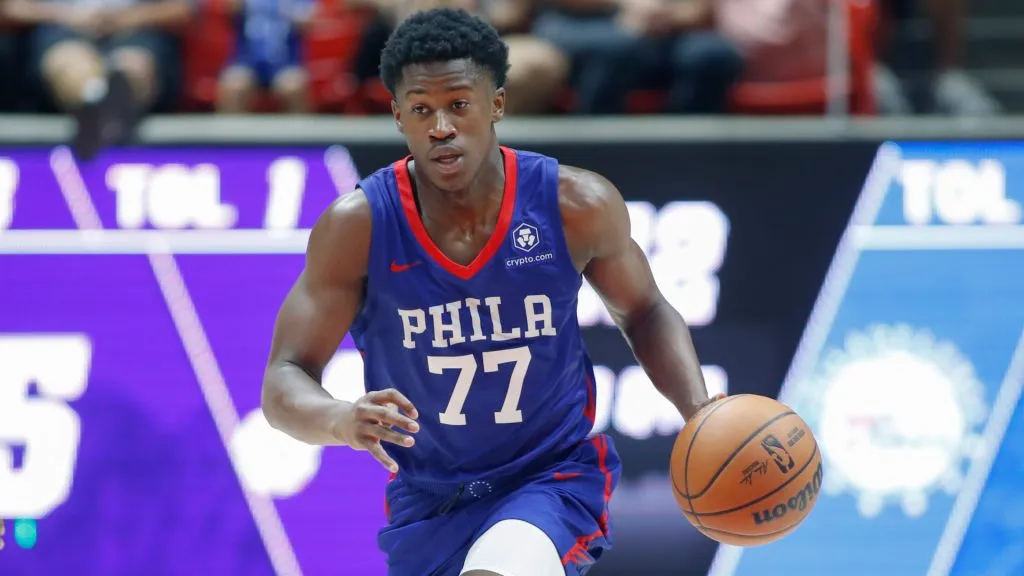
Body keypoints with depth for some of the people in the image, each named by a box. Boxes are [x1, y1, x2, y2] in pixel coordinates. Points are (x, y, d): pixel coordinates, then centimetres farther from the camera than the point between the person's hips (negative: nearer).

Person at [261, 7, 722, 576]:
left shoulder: (576, 205, -13)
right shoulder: (358, 226, -15)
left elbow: (644, 314, 6)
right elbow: (285, 381, -16)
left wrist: (700, 414, -12)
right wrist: (341, 420, -40)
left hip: (554, 476, -2)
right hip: (428, 500, 2)